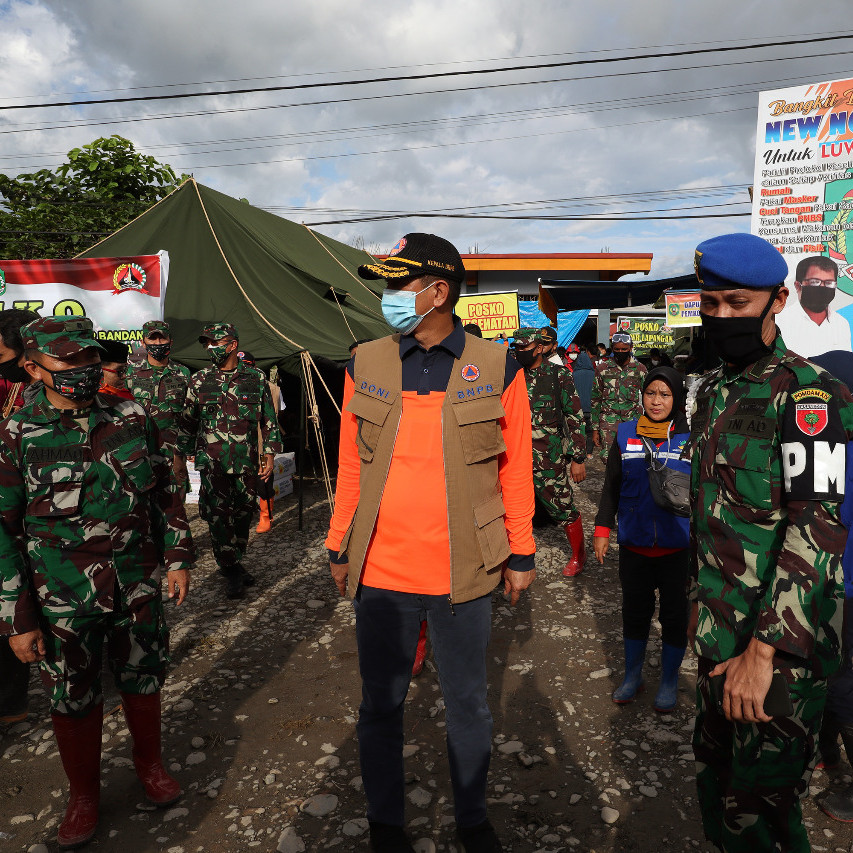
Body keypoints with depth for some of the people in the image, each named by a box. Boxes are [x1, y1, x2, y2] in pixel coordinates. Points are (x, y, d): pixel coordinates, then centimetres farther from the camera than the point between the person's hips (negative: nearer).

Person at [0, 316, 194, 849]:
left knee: (143, 684, 17)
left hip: (139, 590, 2)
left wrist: (177, 557, 4)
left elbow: (166, 491, 7)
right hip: (64, 604, -2)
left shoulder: (133, 419, -2)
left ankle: (149, 763, 45)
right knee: (74, 703, 14)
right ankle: (84, 793, 40)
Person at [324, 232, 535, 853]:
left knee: (468, 705, 17)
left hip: (463, 570, -1)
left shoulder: (496, 369, -5)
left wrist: (521, 552, 3)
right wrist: (339, 546, 9)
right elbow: (350, 466, 5)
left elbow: (516, 468, 0)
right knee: (382, 703, 16)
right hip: (380, 569, 2)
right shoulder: (365, 366, 0)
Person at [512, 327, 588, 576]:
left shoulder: (559, 376, -5)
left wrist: (579, 458, -8)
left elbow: (576, 418, -5)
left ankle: (578, 554, 28)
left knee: (563, 508, 6)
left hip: (550, 460, -4)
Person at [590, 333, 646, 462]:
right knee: (608, 459, -7)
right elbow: (595, 400, 10)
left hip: (633, 422, 0)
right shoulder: (604, 369, 7)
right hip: (609, 423, 0)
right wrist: (595, 429, 6)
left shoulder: (640, 370, 6)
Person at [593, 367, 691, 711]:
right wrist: (602, 528, 2)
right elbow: (611, 486, 6)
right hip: (633, 544, 2)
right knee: (634, 609, 14)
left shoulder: (690, 438, -4)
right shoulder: (625, 434, 1)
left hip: (677, 545, -1)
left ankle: (669, 680, 31)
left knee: (674, 613, 11)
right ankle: (632, 675, 33)